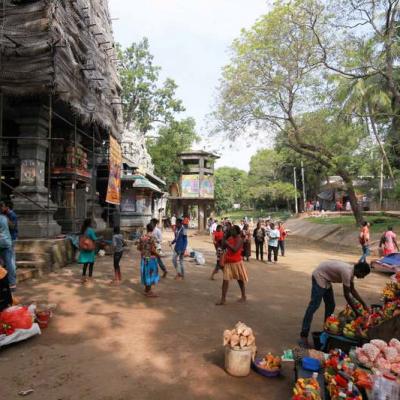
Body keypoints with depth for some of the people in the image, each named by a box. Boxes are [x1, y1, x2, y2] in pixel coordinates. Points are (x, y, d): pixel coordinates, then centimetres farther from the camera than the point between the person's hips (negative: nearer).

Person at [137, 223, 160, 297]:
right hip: (150, 258, -7)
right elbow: (153, 249, -22)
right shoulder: (151, 237, -19)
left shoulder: (142, 237, 3)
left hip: (143, 258, 7)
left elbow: (138, 247, 7)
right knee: (150, 274, 2)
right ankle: (149, 292, 8)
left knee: (146, 273, 16)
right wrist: (157, 254, -5)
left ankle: (147, 289, 27)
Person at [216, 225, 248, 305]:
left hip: (236, 262, -6)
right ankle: (223, 299, 4)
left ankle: (243, 296, 27)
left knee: (240, 280, 11)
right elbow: (223, 246, 8)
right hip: (228, 262, 6)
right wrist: (224, 237, -1)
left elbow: (235, 249, -26)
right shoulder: (229, 238, 8)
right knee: (225, 280, 1)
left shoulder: (239, 239, -13)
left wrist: (228, 244, -22)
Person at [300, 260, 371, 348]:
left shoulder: (351, 271, 3)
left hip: (326, 279, 10)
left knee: (330, 306, 12)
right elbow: (347, 295, -21)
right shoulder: (347, 272, -25)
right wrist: (356, 312, -13)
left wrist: (363, 303, 16)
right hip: (319, 276, -10)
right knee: (314, 306, -14)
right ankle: (303, 336, -13)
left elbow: (352, 290, 18)